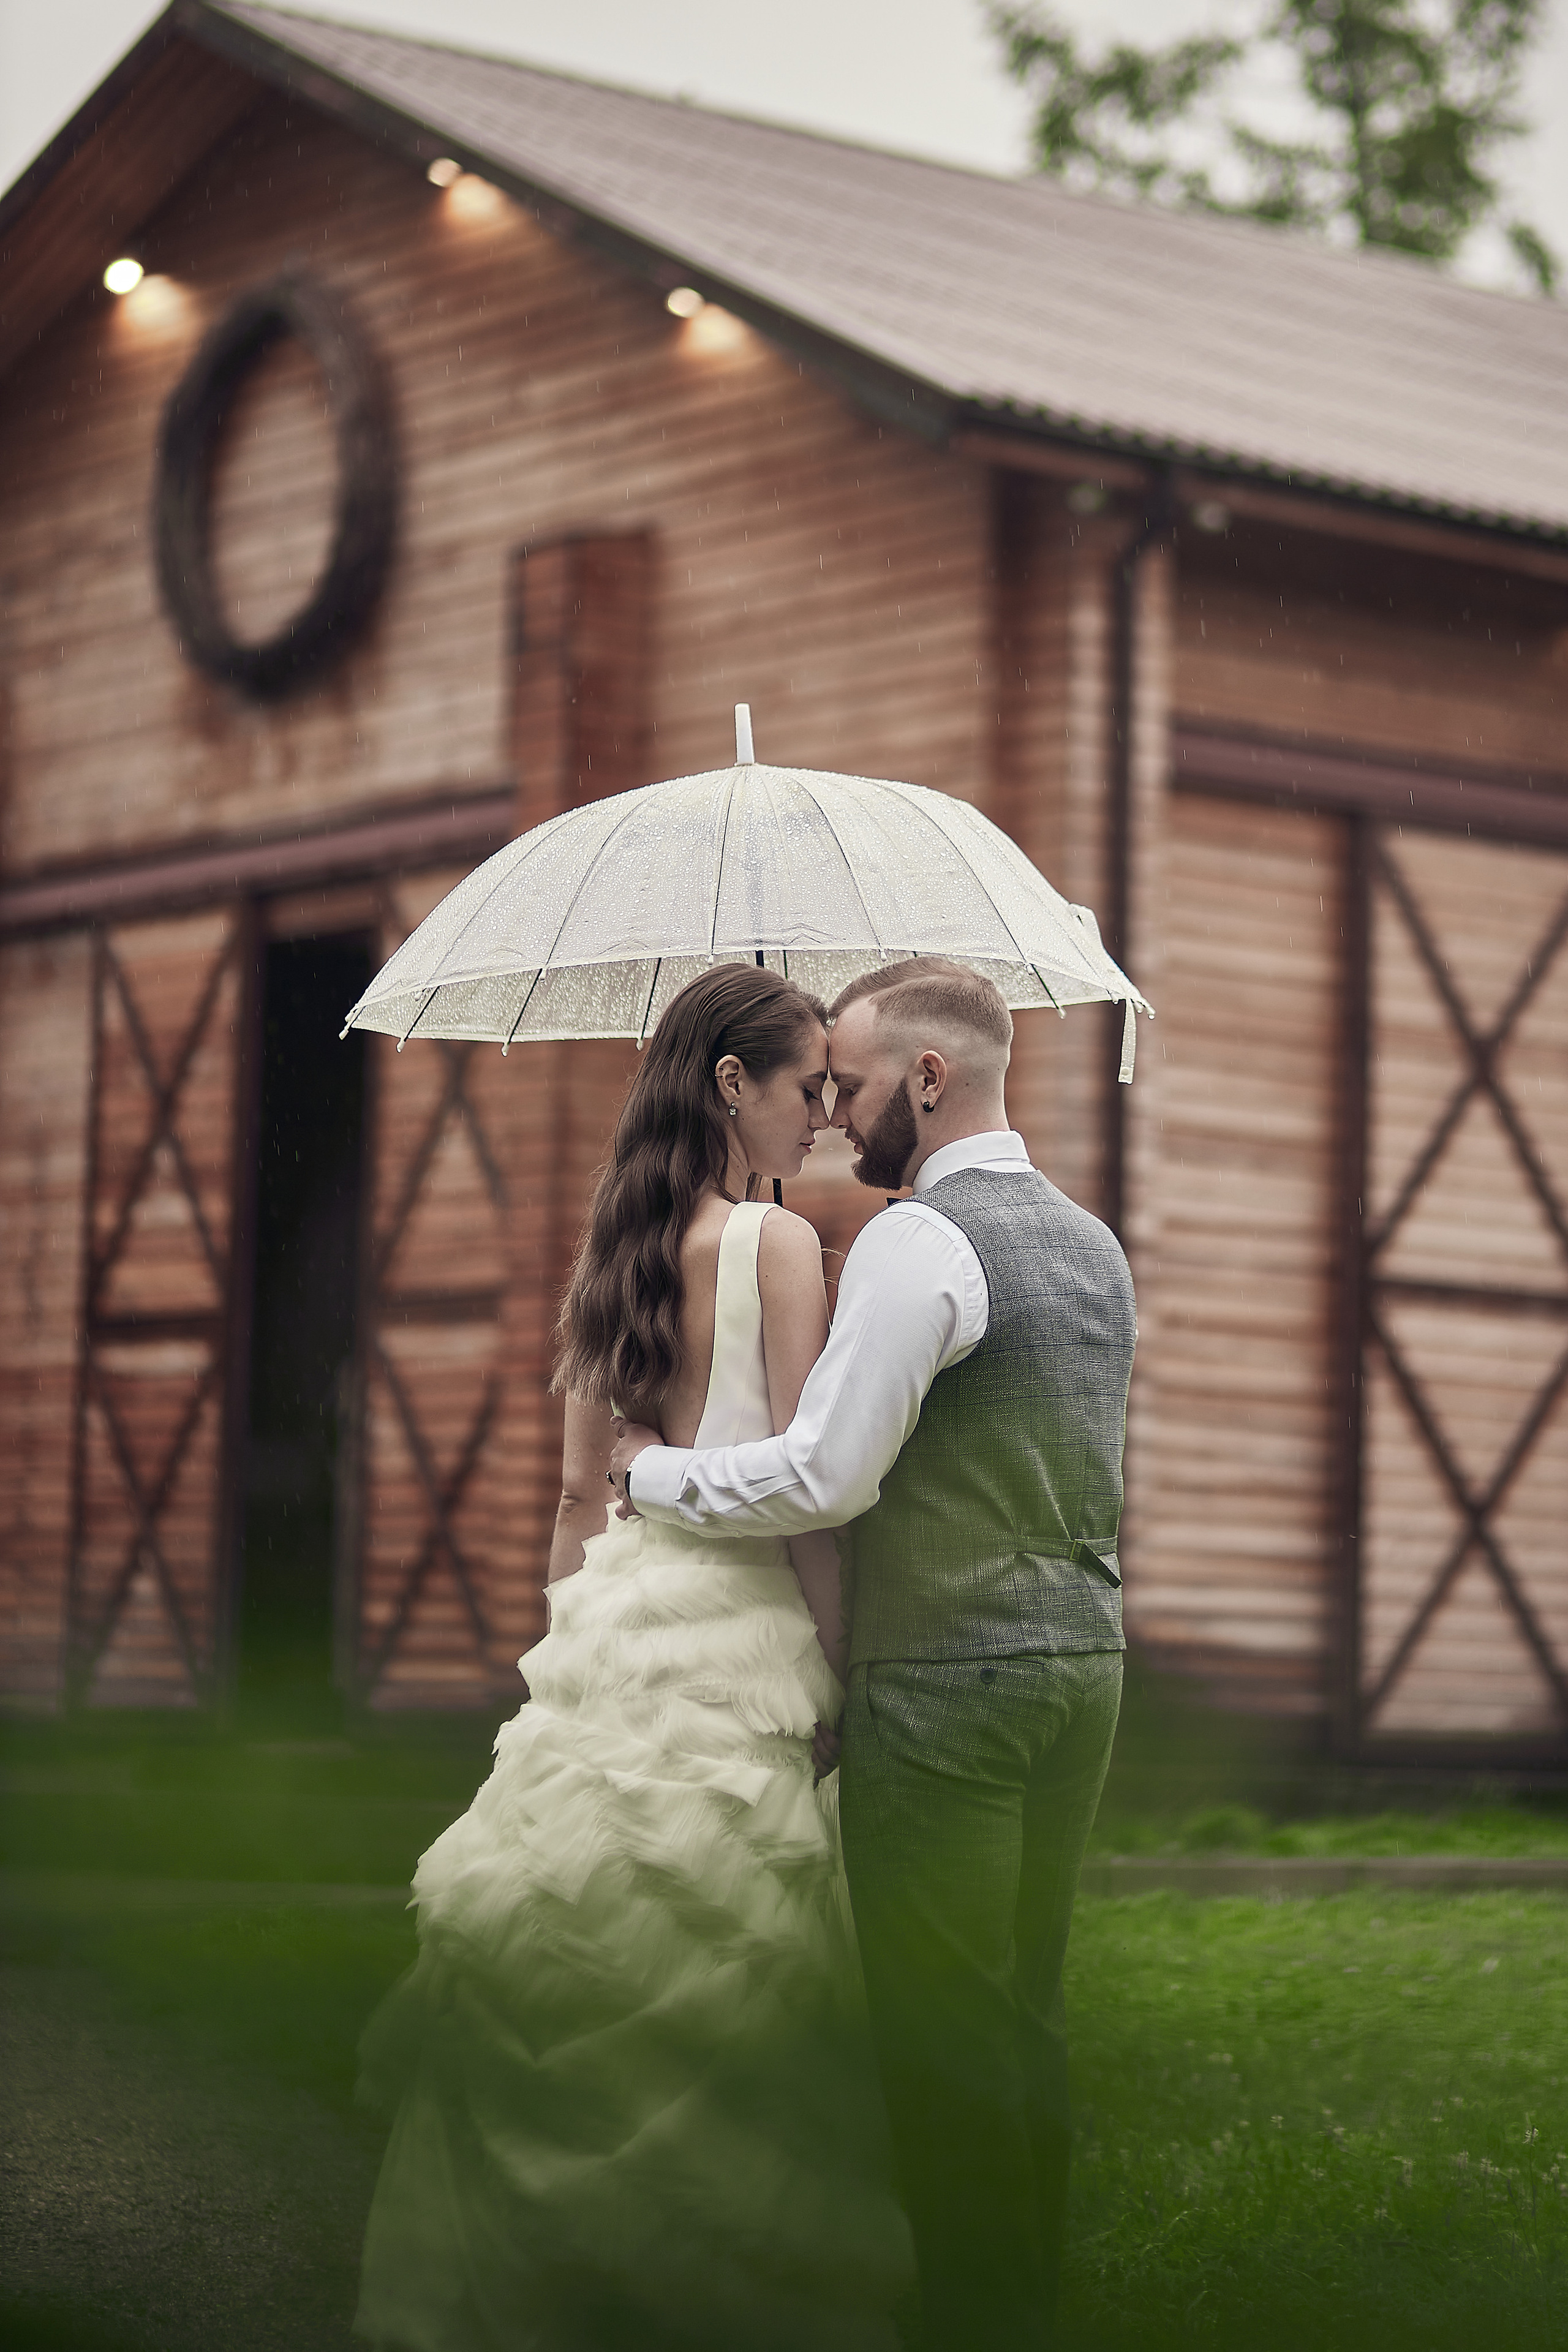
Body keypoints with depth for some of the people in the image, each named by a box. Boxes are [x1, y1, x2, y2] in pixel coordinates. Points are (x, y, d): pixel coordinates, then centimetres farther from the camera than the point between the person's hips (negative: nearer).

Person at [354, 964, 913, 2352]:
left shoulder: (618, 1249, 12)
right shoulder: (778, 1243, -10)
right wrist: (839, 1660, -7)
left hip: (616, 1614, 8)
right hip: (734, 1627, -7)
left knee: (577, 1979, 10)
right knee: (725, 1994, -2)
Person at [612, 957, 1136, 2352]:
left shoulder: (918, 1240, -14)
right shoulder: (1094, 1243, 14)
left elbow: (825, 1477, -19)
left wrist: (647, 1470, -7)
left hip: (951, 1677, -9)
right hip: (1084, 1659, 9)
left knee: (940, 2027, -2)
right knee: (1028, 2013, 15)